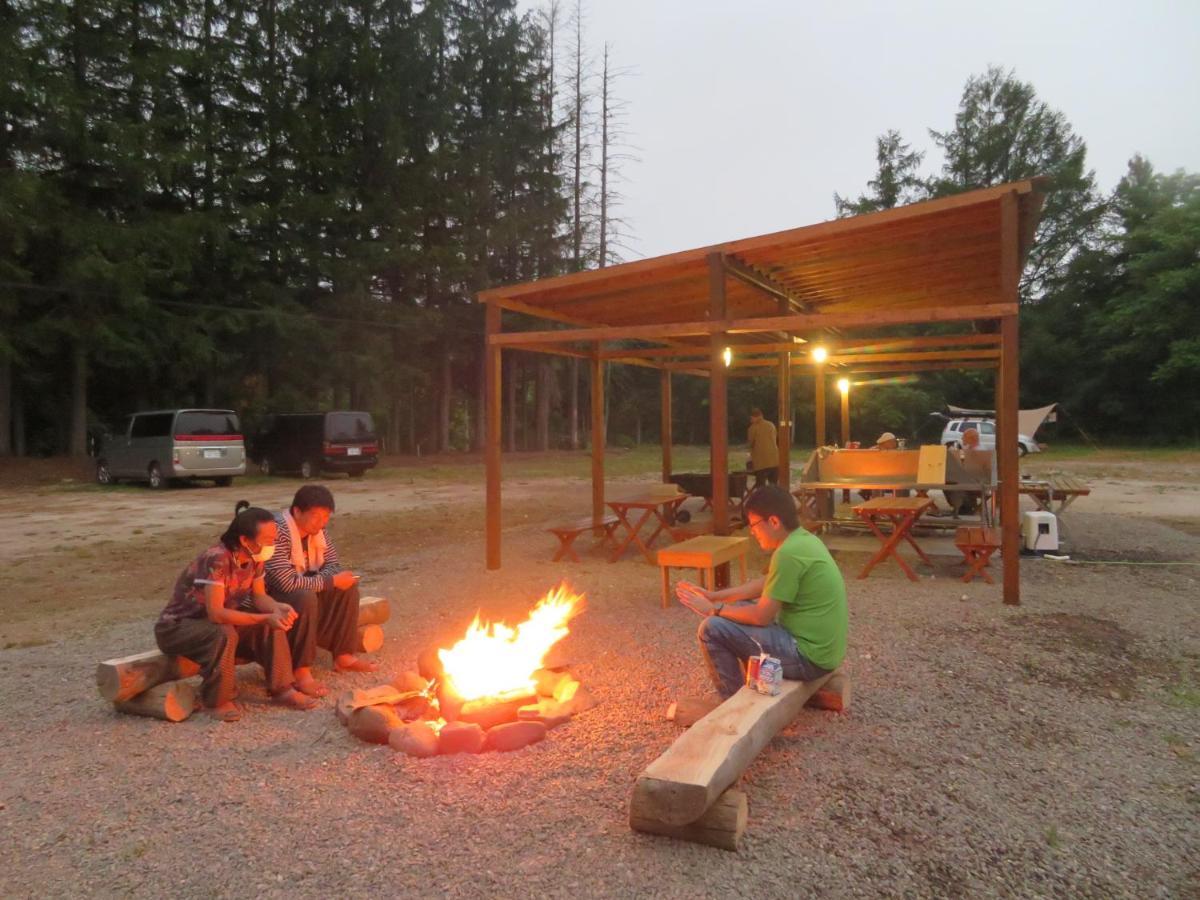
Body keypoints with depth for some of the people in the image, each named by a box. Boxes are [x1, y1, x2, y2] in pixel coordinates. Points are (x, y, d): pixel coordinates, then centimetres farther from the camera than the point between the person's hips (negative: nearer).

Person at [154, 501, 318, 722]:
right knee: (224, 635, -36)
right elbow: (215, 613, -35)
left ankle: (282, 688, -7)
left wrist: (278, 609, -22)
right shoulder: (217, 559, -32)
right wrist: (266, 618, -35)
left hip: (218, 622, 7)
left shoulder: (254, 557, -8)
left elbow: (259, 597, 0)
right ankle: (218, 701, -18)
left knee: (273, 626, -13)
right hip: (177, 627, -7)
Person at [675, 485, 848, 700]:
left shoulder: (788, 553, -23)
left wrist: (714, 609, -6)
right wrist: (714, 596, 11)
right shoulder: (804, 539, 7)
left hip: (809, 656, -10)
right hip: (821, 648, 10)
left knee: (712, 629, -11)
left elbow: (761, 617, -20)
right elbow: (765, 584, 17)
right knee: (741, 610, 22)